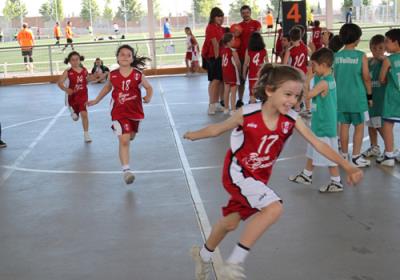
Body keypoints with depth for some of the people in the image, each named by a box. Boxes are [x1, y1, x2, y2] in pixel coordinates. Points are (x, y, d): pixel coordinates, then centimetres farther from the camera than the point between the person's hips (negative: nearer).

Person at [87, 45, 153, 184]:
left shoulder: (138, 74, -8)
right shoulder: (113, 75, -5)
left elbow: (149, 88, 4)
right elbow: (107, 87, 14)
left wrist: (148, 98, -16)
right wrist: (96, 100, 19)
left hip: (135, 111, 2)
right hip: (119, 113, -2)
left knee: (130, 137, 22)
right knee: (124, 141, -14)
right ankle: (126, 170, -14)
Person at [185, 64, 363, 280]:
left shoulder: (291, 120, -15)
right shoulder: (247, 114, -24)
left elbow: (318, 144, -18)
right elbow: (218, 129, -7)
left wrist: (347, 166, -28)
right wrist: (193, 135, 8)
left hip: (259, 177, 5)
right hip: (237, 172, -5)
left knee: (230, 222, 21)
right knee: (274, 207, -27)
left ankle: (203, 255, 50)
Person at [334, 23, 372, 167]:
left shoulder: (336, 56, 0)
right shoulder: (361, 56, -10)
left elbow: (332, 77, 5)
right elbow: (366, 78, -8)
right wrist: (369, 95, 5)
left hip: (341, 96, 4)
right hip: (357, 96, -4)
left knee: (344, 126, 11)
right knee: (359, 127, 7)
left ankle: (344, 156, 19)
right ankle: (356, 157, 8)